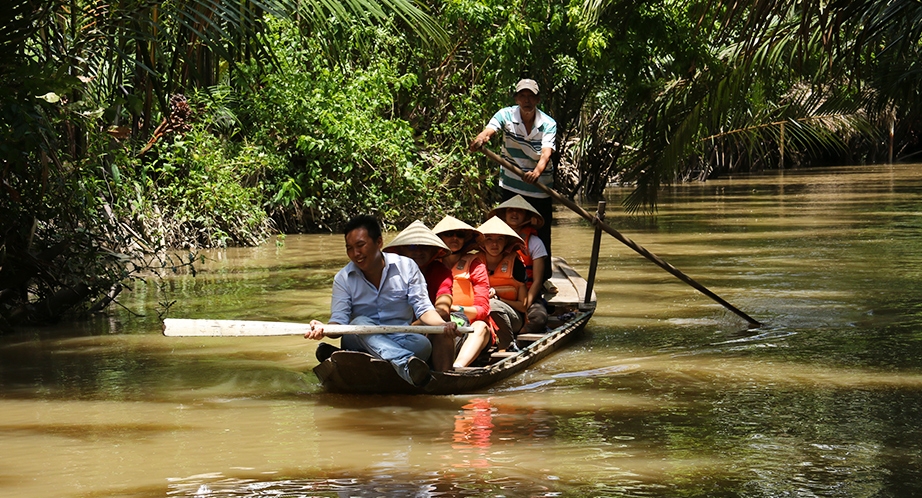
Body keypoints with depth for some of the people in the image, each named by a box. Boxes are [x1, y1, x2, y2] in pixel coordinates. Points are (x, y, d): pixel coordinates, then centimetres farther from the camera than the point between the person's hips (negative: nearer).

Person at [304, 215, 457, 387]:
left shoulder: (407, 267, 0)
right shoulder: (343, 279, 2)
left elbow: (423, 308, -4)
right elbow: (339, 320, -7)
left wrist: (442, 324, -26)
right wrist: (324, 329, -31)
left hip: (400, 341, 1)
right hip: (360, 340, -1)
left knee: (422, 344, -32)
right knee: (360, 323, -36)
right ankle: (406, 364, -64)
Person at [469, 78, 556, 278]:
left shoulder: (548, 124, -11)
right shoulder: (506, 115, -10)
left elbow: (546, 153, -27)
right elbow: (489, 130, -30)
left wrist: (537, 172, -50)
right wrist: (481, 139, -56)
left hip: (540, 189, 0)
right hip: (512, 187, 0)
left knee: (541, 236, 6)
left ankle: (544, 278, 20)